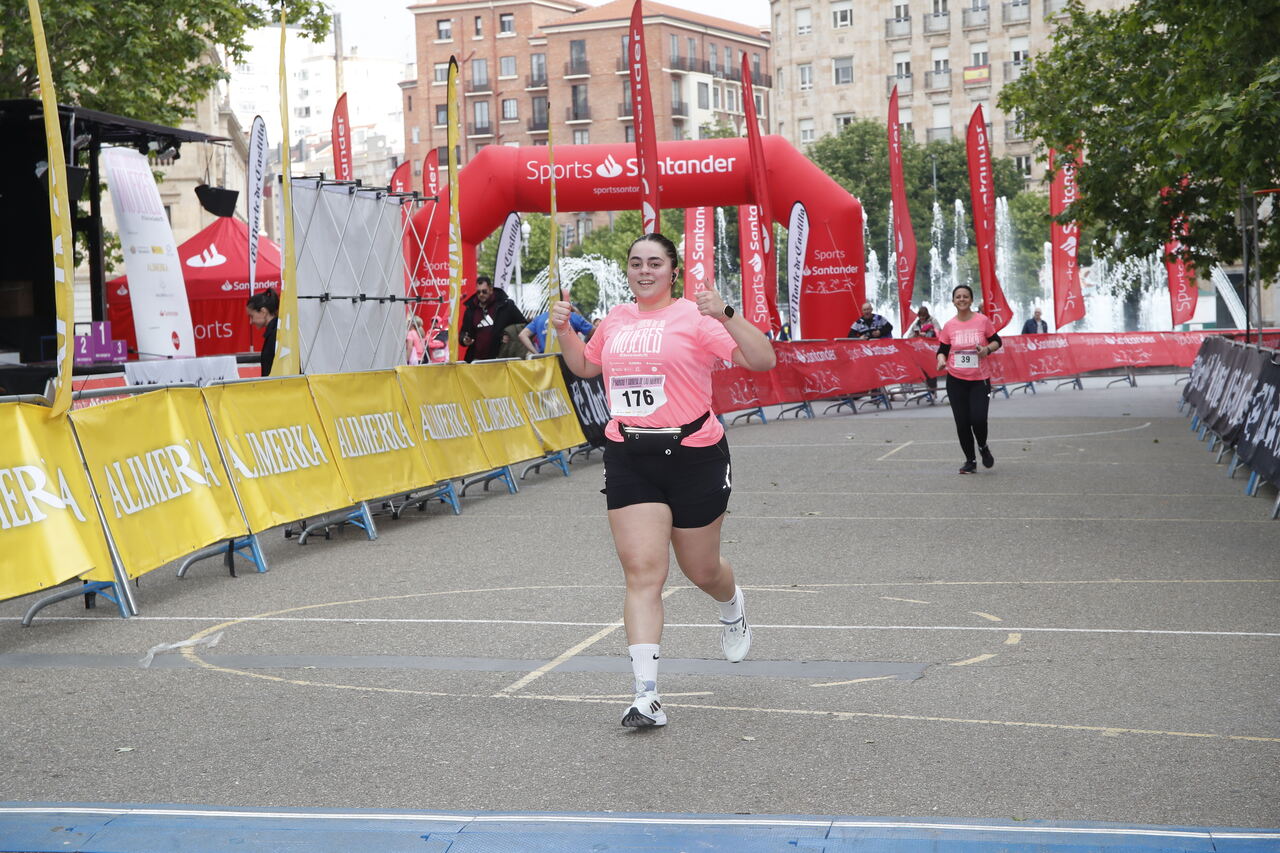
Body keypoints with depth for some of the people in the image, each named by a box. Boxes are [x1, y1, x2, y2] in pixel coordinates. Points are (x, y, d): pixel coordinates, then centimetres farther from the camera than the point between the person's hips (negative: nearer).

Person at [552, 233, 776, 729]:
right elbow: (585, 366, 31)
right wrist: (564, 331, 14)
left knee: (701, 571, 13)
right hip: (629, 460, 3)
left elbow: (763, 361, -16)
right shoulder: (615, 320, 11)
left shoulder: (695, 317, -7)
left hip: (693, 457, -3)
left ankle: (732, 608, 51)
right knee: (642, 573, -8)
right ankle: (647, 697, -10)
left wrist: (726, 316, -28)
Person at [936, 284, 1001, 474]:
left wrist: (987, 349, -15)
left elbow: (997, 341, 6)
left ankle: (983, 447, 20)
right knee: (962, 423, 2)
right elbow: (942, 349, 7)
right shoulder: (949, 325, 1)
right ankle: (970, 461, 19)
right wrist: (941, 359, -15)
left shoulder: (983, 320, -4)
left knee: (978, 419, -13)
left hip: (980, 380, -2)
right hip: (955, 380, 2)